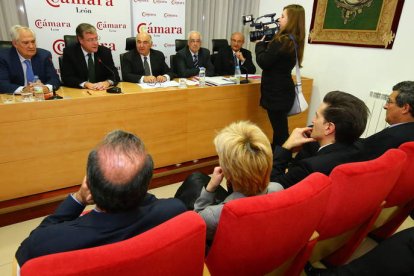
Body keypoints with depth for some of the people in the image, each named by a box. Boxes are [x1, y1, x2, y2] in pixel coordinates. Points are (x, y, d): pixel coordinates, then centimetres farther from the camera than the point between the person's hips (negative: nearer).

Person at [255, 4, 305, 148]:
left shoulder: (283, 41, -19)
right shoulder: (294, 40, 10)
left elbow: (262, 62, -16)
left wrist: (260, 43, 0)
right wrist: (265, 43, 7)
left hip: (277, 92, -10)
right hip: (282, 91, 10)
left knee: (280, 131, -2)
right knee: (280, 128, 18)